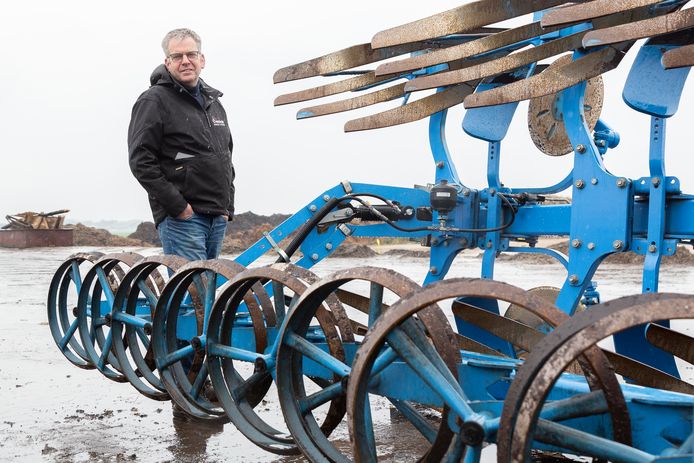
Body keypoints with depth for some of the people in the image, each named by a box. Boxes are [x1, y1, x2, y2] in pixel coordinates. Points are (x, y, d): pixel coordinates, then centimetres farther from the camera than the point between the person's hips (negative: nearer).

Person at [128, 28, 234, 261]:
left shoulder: (214, 103, 20)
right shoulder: (154, 100, -4)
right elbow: (141, 161, -12)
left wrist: (227, 205, 15)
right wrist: (177, 205, -16)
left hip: (217, 219, 8)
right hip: (181, 217, -8)